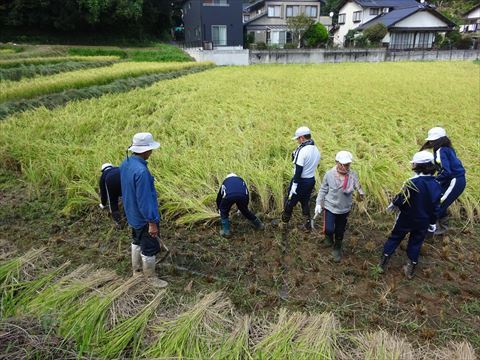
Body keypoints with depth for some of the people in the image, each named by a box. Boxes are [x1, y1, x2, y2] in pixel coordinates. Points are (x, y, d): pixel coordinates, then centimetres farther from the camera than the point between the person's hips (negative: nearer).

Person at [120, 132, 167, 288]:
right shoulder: (141, 171, -33)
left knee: (137, 241, 27)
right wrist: (152, 222, -20)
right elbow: (144, 199, -29)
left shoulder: (125, 163, -3)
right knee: (150, 247, 8)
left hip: (132, 214, 9)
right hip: (144, 217, -9)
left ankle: (136, 269, 45)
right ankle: (151, 277, 26)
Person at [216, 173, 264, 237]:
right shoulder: (240, 180, 42)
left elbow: (219, 197, 44)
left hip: (229, 196, -2)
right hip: (242, 195, 2)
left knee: (224, 212, 25)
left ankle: (226, 231, 21)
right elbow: (247, 194, 41)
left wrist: (219, 209, 59)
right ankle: (259, 225, 41)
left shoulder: (225, 181, 40)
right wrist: (245, 206, 54)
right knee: (245, 210, 30)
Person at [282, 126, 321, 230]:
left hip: (301, 181, -8)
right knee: (305, 202, 21)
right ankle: (308, 223, 24)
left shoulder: (302, 150, -22)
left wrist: (294, 185, -19)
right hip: (311, 180, 8)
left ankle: (285, 220, 30)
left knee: (290, 200, 12)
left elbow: (298, 170, -23)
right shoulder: (316, 149, 5)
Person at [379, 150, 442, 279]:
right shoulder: (436, 185, -7)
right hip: (423, 222, 4)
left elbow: (401, 199, -21)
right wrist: (432, 223, 13)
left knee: (394, 238, 15)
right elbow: (436, 207, 1)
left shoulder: (413, 182, -27)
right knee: (416, 243, 20)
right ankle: (411, 269, 30)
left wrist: (393, 204, 2)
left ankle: (383, 263, 23)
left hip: (406, 219, -4)